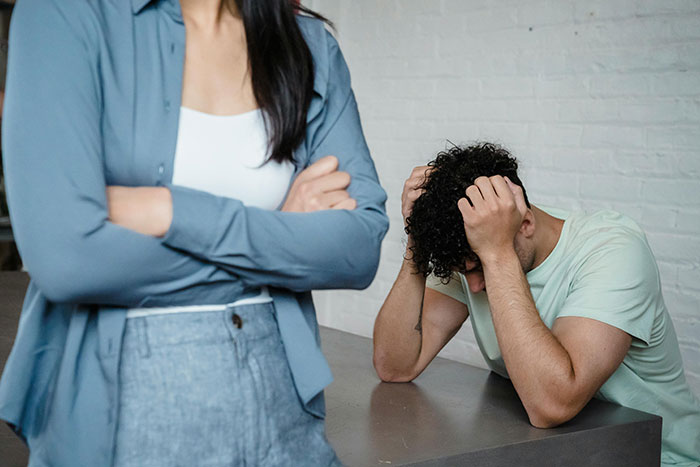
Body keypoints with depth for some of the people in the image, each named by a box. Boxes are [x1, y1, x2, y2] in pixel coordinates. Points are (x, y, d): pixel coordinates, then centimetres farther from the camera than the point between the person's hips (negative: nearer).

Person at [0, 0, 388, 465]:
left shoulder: (313, 44, 0)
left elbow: (362, 248, -10)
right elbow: (64, 257, -22)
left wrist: (170, 213, -19)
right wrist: (283, 234, -13)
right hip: (116, 408, -2)